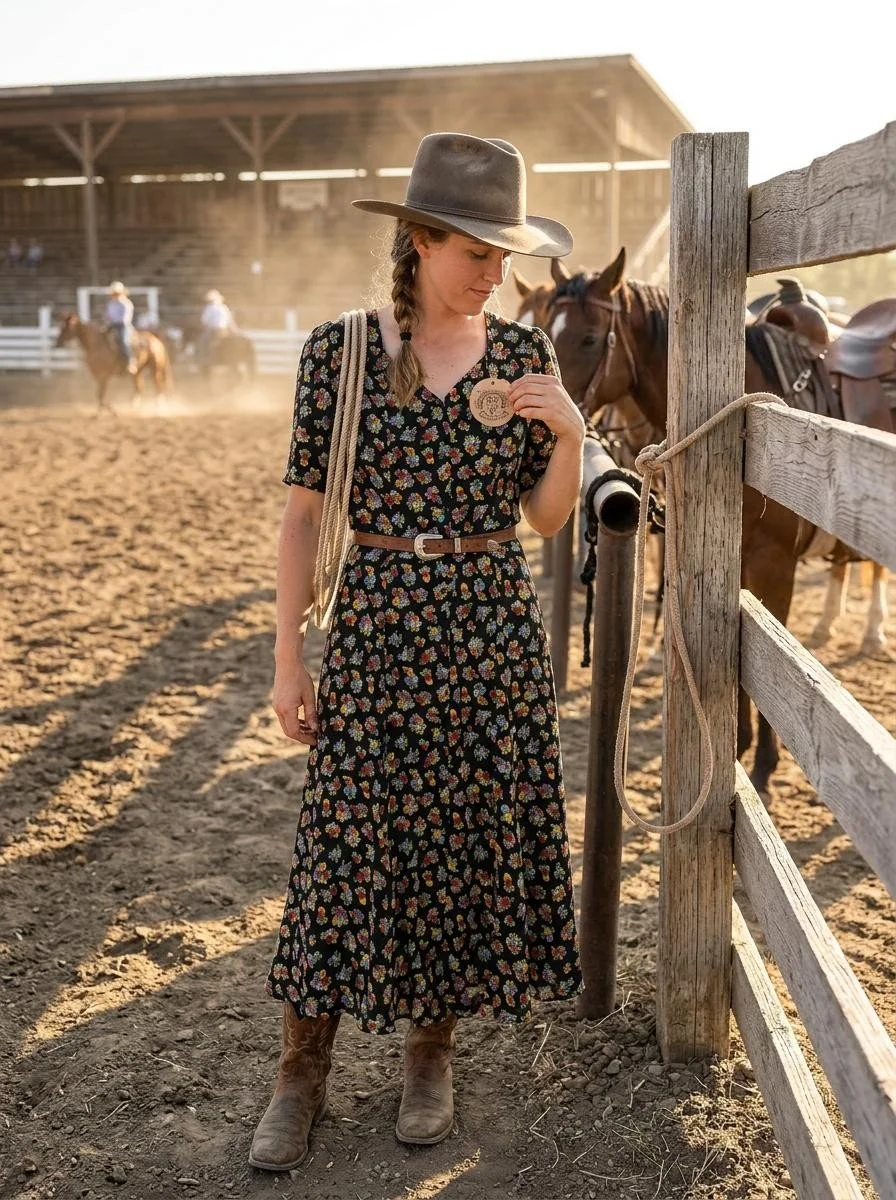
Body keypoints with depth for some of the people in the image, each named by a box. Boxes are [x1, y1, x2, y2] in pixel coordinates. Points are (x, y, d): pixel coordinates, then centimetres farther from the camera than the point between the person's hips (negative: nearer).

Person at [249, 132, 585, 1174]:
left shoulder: (523, 352, 2)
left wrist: (569, 434, -13)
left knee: (476, 834, 10)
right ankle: (302, 1073, 21)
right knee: (348, 839, 4)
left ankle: (432, 1049, 31)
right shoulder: (337, 349, -5)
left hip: (493, 625, 2)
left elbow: (545, 518, 6)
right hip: (374, 624, -2)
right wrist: (288, 658, -5)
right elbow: (303, 511, -3)